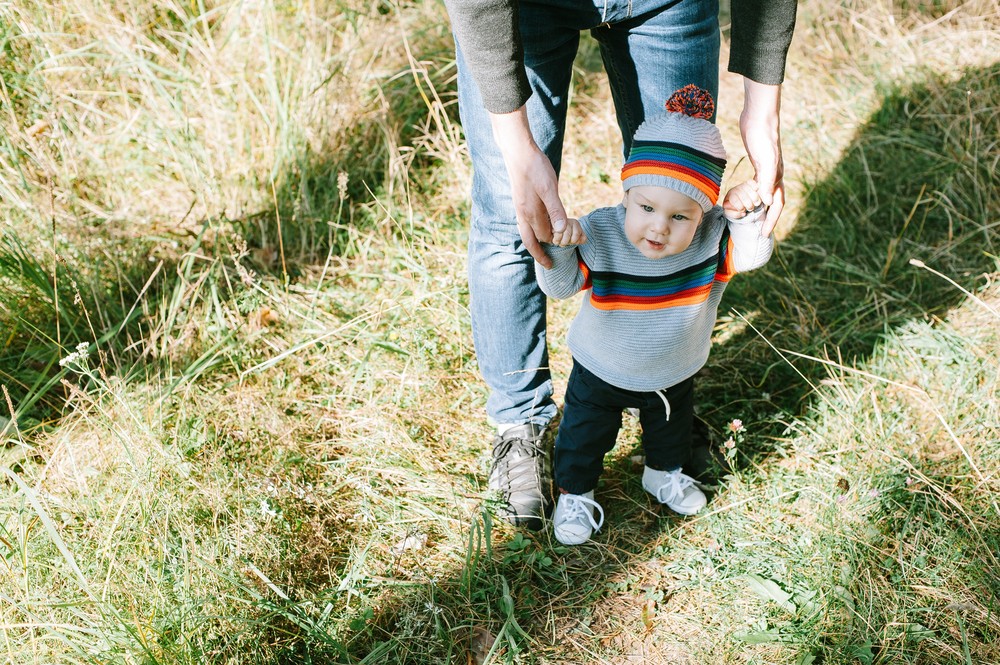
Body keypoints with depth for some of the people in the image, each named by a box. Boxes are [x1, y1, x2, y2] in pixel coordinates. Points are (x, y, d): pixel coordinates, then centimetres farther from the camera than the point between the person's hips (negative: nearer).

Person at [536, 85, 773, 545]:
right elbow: (559, 285, -33)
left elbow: (752, 254, -25)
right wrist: (556, 248, -54)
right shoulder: (597, 234, -33)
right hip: (600, 373, -2)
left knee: (671, 428, 31)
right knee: (584, 435, 20)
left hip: (673, 374, 3)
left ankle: (665, 473, 62)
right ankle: (575, 494, 48)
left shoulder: (712, 239, -26)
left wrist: (747, 215, -43)